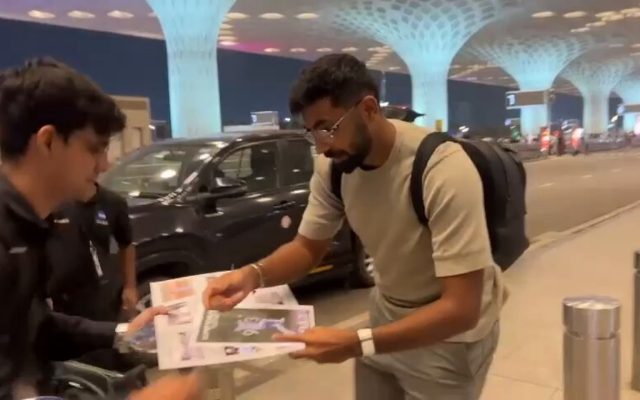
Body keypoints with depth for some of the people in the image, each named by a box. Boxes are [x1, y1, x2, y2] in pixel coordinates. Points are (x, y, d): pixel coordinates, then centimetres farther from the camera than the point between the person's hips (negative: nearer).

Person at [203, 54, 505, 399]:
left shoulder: (444, 171, -32)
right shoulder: (333, 166, -14)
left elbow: (461, 309, -32)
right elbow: (308, 247, -2)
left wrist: (357, 344, -40)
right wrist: (252, 274, -22)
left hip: (449, 332, -4)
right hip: (387, 317, 5)